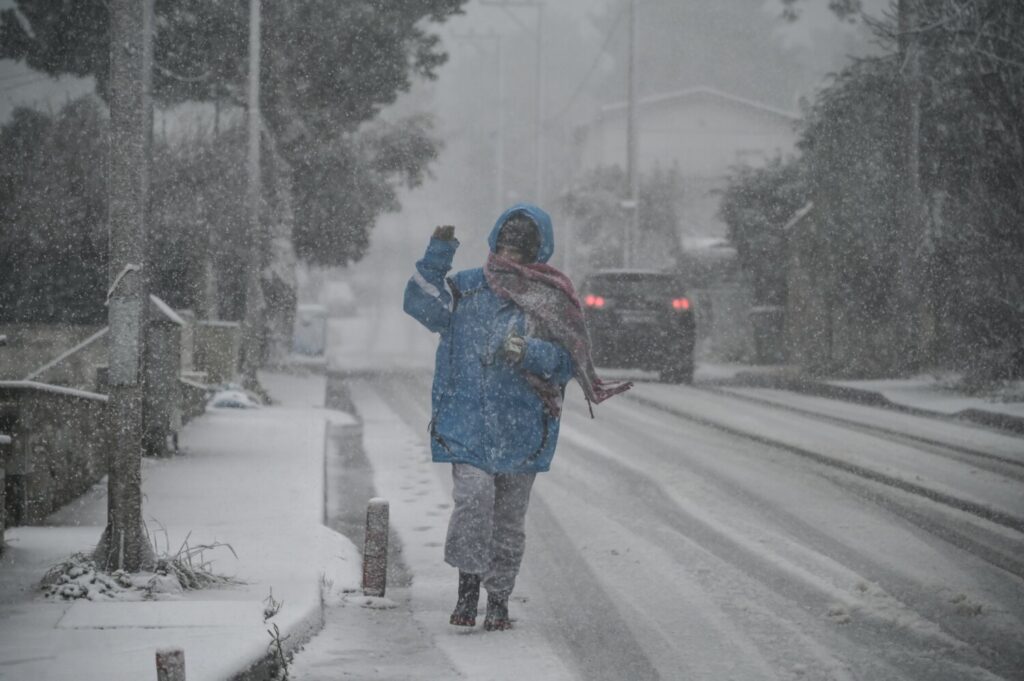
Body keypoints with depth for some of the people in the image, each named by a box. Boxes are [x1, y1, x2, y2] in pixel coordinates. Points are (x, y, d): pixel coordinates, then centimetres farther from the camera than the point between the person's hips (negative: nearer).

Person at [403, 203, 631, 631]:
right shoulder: (466, 287, 7)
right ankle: (468, 586, -5)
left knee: (510, 515, 8)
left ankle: (498, 599, 19)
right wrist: (437, 257, -13)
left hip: (522, 425, 1)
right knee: (472, 497, -17)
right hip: (468, 418, -1)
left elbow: (566, 362, -1)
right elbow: (421, 304, -5)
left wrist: (528, 352, -18)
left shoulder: (551, 300, 4)